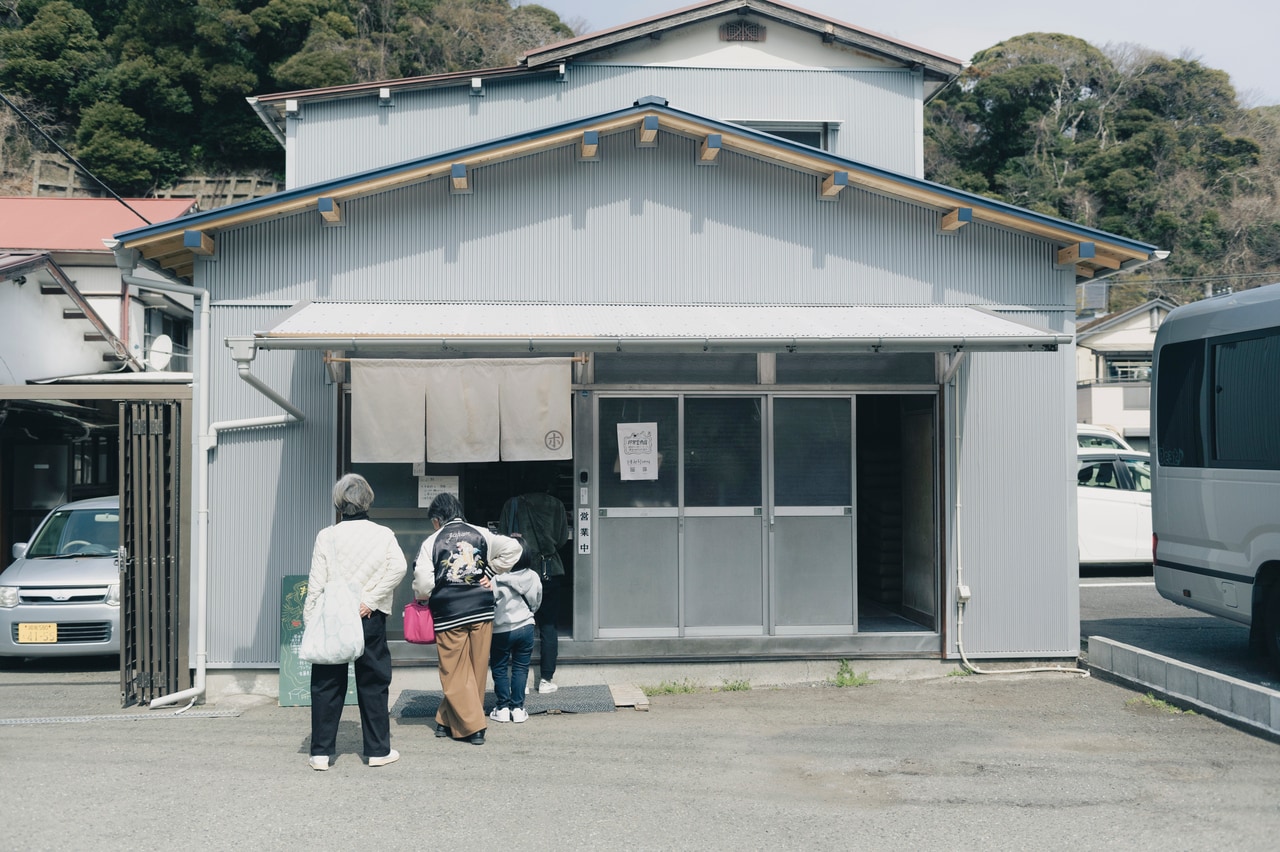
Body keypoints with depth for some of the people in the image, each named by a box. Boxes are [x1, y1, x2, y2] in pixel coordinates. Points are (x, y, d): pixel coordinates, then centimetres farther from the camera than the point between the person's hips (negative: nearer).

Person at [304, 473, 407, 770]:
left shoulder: (326, 536, 0)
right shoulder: (383, 534, 0)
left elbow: (316, 583, -3)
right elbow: (398, 566, -15)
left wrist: (311, 621, 0)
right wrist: (371, 600, -12)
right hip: (370, 620, 0)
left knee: (327, 685, 6)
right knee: (373, 684, 9)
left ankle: (321, 752, 7)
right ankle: (378, 749, 14)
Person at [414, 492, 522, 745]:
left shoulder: (431, 543, -1)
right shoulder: (480, 534, 7)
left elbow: (423, 584, -7)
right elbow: (513, 548, 4)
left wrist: (420, 597, 14)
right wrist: (491, 574, 10)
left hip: (448, 614, -2)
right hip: (482, 610, 2)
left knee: (455, 673, 7)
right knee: (477, 671, 12)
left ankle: (473, 726, 1)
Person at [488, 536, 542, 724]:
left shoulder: (496, 580, -18)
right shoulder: (534, 578, -5)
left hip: (501, 631, -3)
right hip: (526, 627, 3)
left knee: (499, 669, 11)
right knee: (520, 668, 11)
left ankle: (502, 708, 12)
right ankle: (518, 708, 12)